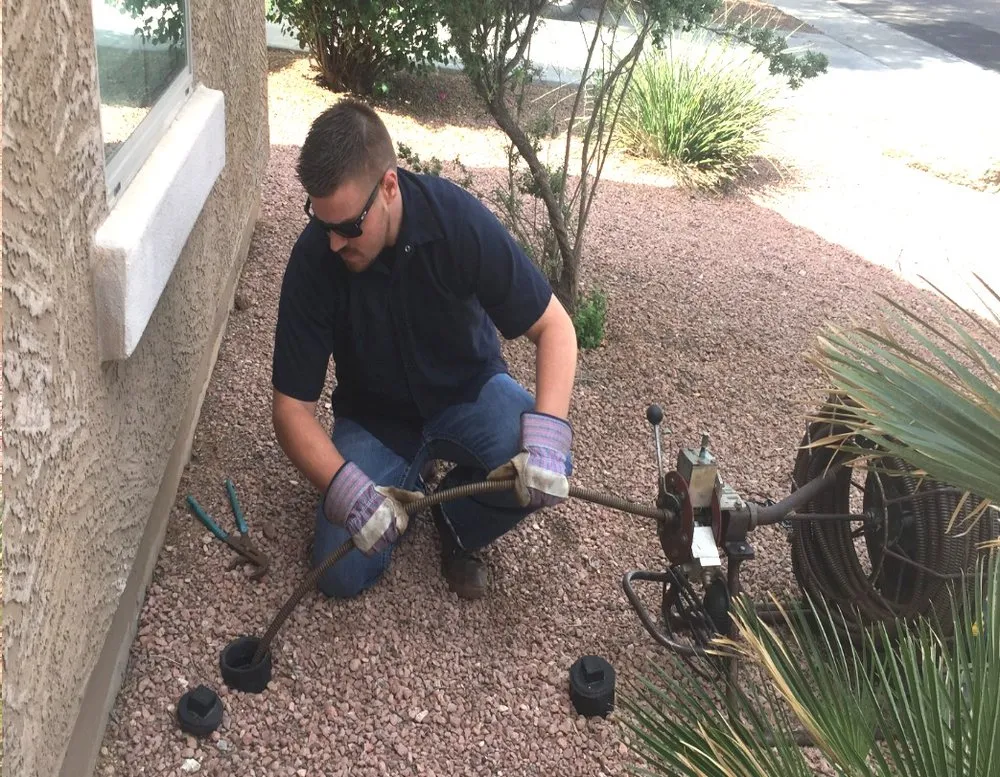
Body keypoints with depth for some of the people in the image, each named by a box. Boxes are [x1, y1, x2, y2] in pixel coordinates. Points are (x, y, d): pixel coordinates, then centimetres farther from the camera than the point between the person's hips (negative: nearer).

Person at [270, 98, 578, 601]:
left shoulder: (459, 220, -27)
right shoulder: (313, 259, -24)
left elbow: (553, 326, -20)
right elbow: (291, 406, -19)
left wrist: (546, 433, -36)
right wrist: (345, 489, -36)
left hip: (469, 391, 0)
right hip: (373, 415, 1)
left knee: (545, 471, -31)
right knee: (342, 575, -15)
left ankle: (455, 524, 2)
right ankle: (409, 481, 16)